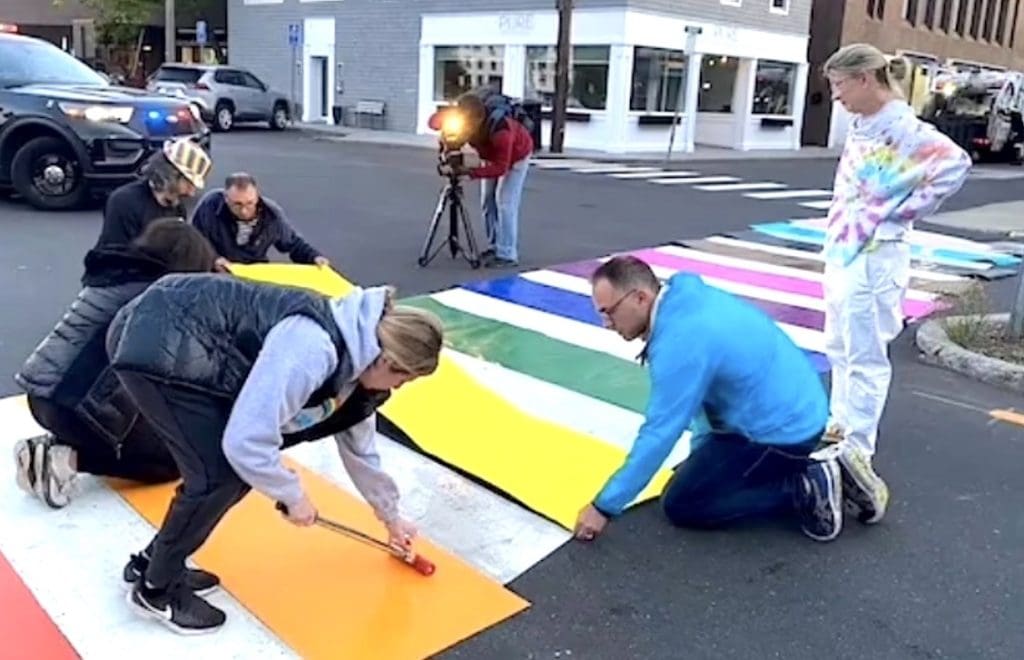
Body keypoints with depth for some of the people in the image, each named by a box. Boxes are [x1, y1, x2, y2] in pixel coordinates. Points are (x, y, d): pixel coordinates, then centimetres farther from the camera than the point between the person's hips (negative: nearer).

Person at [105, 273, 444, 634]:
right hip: (156, 342, -9)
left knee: (237, 467, 10)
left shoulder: (352, 354, 3)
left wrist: (390, 516, 29)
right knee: (219, 472, -9)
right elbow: (246, 441, -29)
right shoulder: (313, 350, -28)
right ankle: (156, 590, 14)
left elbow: (357, 444, 18)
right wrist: (293, 496, -11)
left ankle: (156, 561, 29)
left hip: (189, 348, 9)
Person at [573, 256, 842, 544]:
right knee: (699, 471, 24)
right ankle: (804, 470, 14)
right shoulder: (686, 300, 1)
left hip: (780, 431, -10)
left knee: (680, 505, 0)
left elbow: (659, 434, -25)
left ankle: (805, 488, -3)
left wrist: (604, 507, -18)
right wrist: (701, 452, 13)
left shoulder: (679, 342, -27)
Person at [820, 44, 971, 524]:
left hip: (875, 256, -9)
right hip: (842, 249, 9)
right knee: (839, 349, 20)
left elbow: (953, 162, -29)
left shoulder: (902, 127, -17)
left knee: (866, 356, -6)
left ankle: (857, 454, -2)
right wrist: (837, 233, 7)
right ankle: (841, 426, 35)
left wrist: (905, 211, -20)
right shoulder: (861, 125, 9)